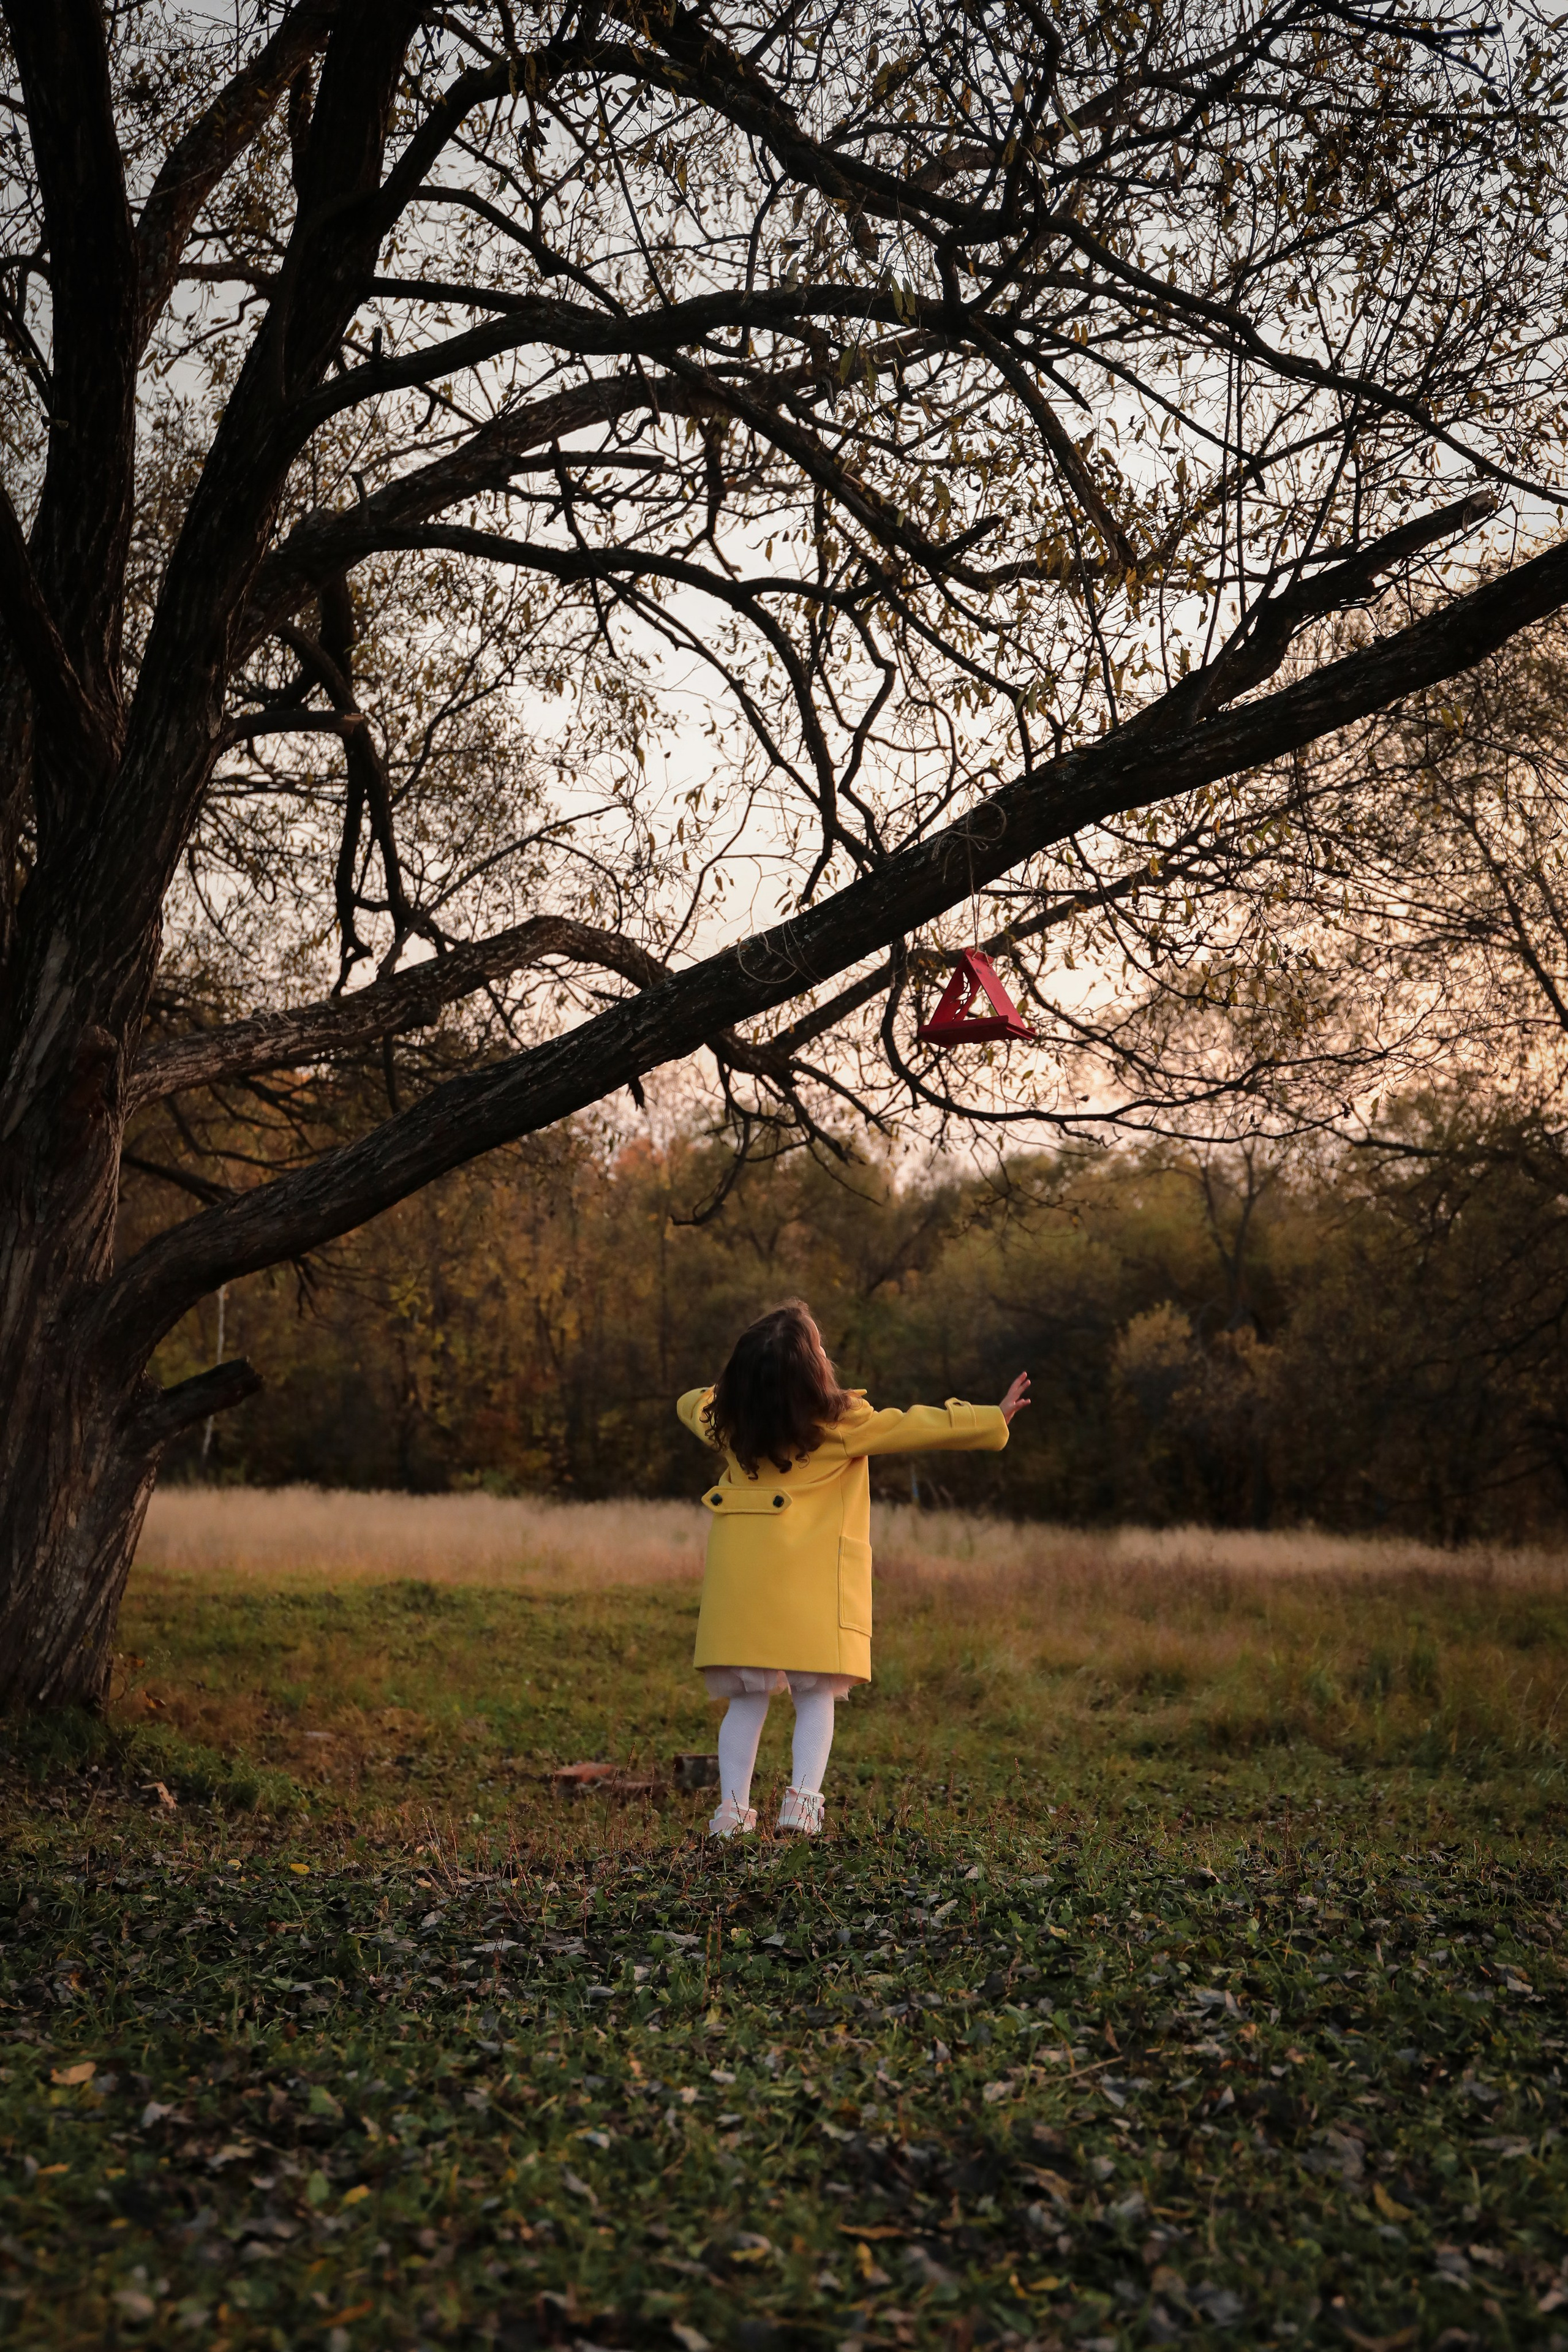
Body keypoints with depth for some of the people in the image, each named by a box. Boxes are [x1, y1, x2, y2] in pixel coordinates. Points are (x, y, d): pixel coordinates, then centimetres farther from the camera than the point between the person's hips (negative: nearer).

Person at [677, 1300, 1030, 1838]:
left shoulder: (725, 1420, 6)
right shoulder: (838, 1422, -7)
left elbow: (691, 1403, 29)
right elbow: (918, 1427, -3)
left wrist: (742, 1393, 45)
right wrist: (994, 1419, 4)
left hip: (740, 1576, 4)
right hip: (810, 1577, -4)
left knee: (746, 1699, 10)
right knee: (816, 1696, 7)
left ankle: (733, 1806, 6)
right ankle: (803, 1798, -4)